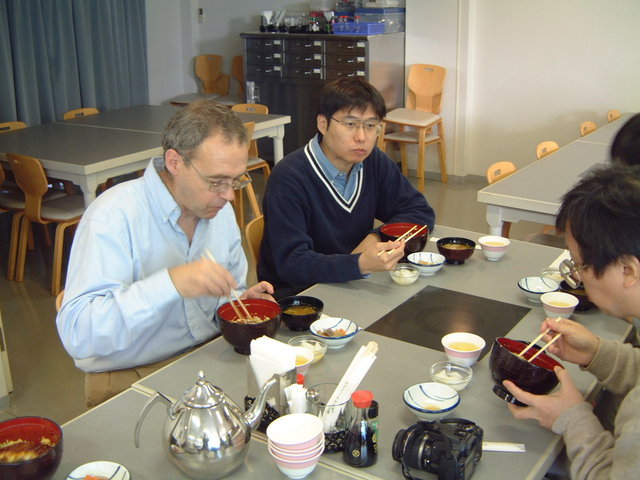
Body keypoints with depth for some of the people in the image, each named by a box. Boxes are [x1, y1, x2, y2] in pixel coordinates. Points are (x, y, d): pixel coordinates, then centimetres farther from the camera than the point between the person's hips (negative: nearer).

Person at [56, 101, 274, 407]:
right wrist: (171, 282, -38)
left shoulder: (219, 208, 5)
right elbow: (77, 335, -29)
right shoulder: (113, 216, -19)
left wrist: (242, 301, -4)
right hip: (131, 380, -7)